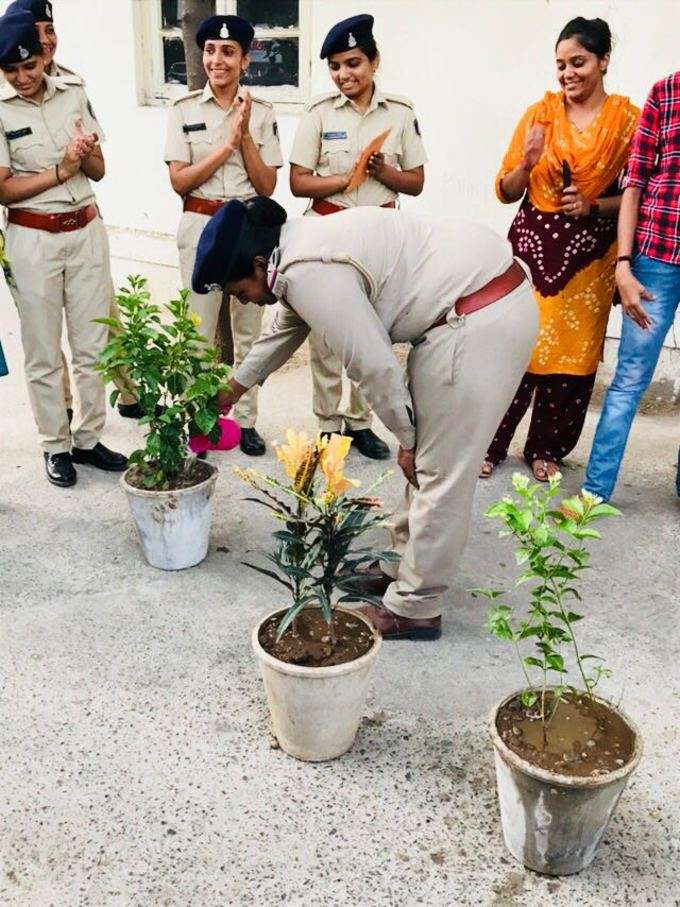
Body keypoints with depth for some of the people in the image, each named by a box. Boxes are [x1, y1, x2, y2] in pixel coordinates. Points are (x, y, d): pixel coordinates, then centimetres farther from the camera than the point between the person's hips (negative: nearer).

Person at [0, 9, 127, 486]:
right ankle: (56, 446, 17)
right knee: (44, 352, 4)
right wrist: (61, 170, -15)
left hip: (86, 231, 3)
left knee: (93, 344, 8)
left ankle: (88, 438, 22)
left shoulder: (75, 96, 4)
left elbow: (98, 171, 8)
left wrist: (86, 153, -13)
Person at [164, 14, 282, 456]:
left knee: (248, 330, 8)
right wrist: (228, 143, -13)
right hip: (201, 228, -1)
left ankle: (247, 420, 18)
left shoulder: (262, 113, 3)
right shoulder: (184, 110, 0)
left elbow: (267, 186, -1)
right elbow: (179, 181, -7)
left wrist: (245, 135, -12)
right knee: (199, 331, 4)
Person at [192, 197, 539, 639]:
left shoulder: (308, 274, -17)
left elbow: (373, 365, -17)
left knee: (440, 469, -2)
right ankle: (405, 564, 31)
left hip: (481, 321, -10)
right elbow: (285, 328, 31)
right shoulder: (301, 244, 15)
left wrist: (406, 439, -2)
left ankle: (414, 607, 10)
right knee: (429, 457, 17)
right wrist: (234, 387, 44)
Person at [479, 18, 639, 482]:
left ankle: (547, 448, 21)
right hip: (532, 243, 0)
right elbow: (505, 191, 3)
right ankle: (489, 444, 10)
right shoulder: (541, 112, 3)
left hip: (590, 254, 0)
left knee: (573, 352, 5)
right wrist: (528, 161, -15)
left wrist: (593, 206, -13)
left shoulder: (627, 119, 1)